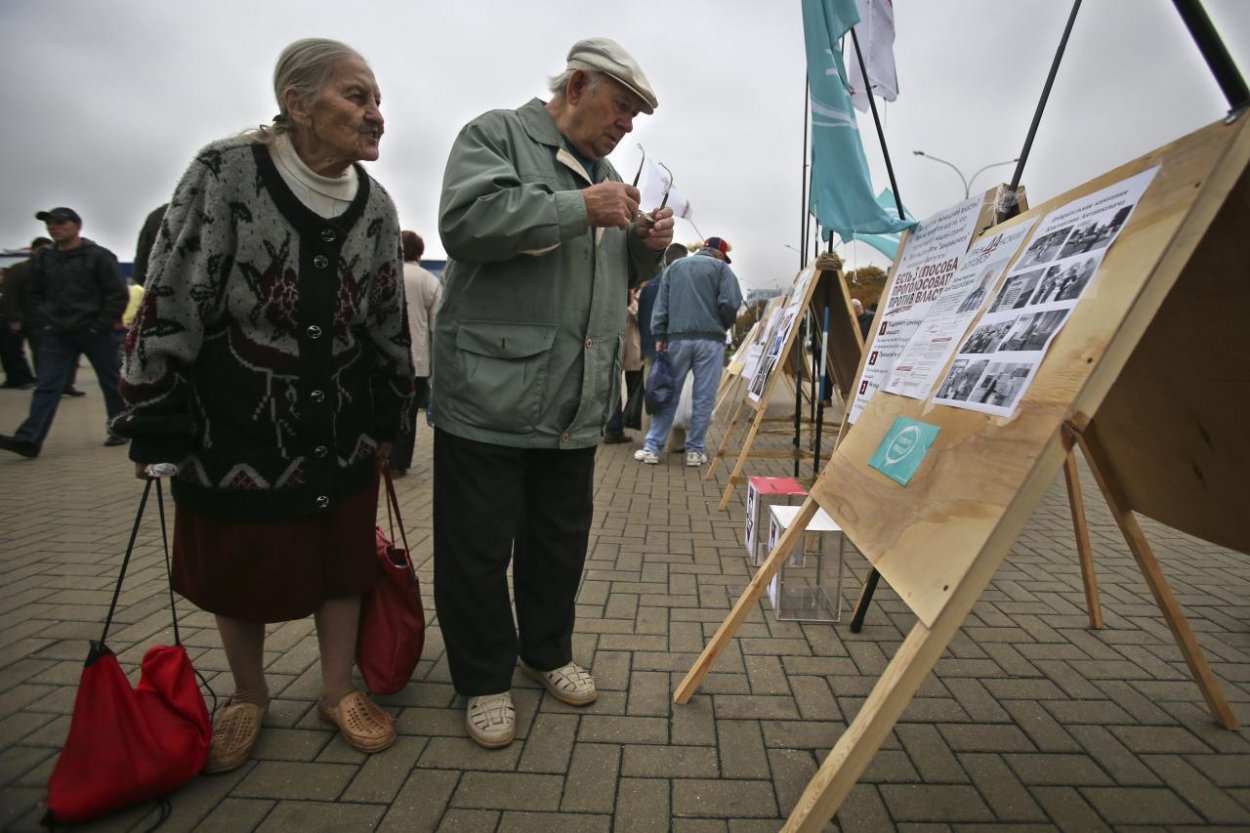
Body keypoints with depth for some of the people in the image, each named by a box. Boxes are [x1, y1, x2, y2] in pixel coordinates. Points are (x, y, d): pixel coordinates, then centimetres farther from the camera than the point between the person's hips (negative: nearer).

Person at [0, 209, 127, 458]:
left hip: (97, 333, -5)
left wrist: (101, 326, -12)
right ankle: (29, 439, -6)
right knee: (47, 386, -2)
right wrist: (48, 319, 6)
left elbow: (118, 294, -9)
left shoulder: (99, 256, -6)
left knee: (111, 383, 5)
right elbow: (34, 292, 21)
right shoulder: (43, 258, 10)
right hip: (57, 334, 5)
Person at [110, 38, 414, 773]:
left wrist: (387, 419, 10)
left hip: (340, 427, 3)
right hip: (234, 424, -2)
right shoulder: (224, 174, -13)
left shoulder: (376, 205, -1)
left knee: (342, 561, 11)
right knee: (237, 569, 14)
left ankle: (338, 691, 33)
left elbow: (388, 321, 7)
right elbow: (170, 305, -11)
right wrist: (156, 431, -9)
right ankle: (249, 696, 39)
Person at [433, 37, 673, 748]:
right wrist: (580, 209, -18)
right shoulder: (497, 135, 1)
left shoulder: (608, 175, 22)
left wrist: (648, 247, 6)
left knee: (562, 542, 16)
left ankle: (548, 651, 38)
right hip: (491, 394, -6)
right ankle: (485, 678, 26)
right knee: (479, 548, 5)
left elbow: (620, 276, 27)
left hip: (577, 403, 7)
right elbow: (466, 222, -18)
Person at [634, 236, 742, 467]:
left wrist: (659, 336, 7)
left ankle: (652, 447, 7)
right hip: (710, 339, -3)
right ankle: (695, 449, 9)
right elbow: (730, 303, -5)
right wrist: (725, 325, 12)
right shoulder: (721, 268, 8)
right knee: (703, 397, 4)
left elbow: (661, 304, 10)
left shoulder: (674, 267, 19)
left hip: (677, 338, 3)